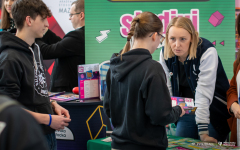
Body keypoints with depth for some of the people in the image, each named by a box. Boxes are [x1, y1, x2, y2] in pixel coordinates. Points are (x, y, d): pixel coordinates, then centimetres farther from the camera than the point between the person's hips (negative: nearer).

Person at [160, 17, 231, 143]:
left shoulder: (207, 52, -23)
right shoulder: (165, 53, -7)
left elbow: (203, 92, -27)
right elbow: (167, 89, -2)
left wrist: (203, 131, -27)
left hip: (213, 112, -4)